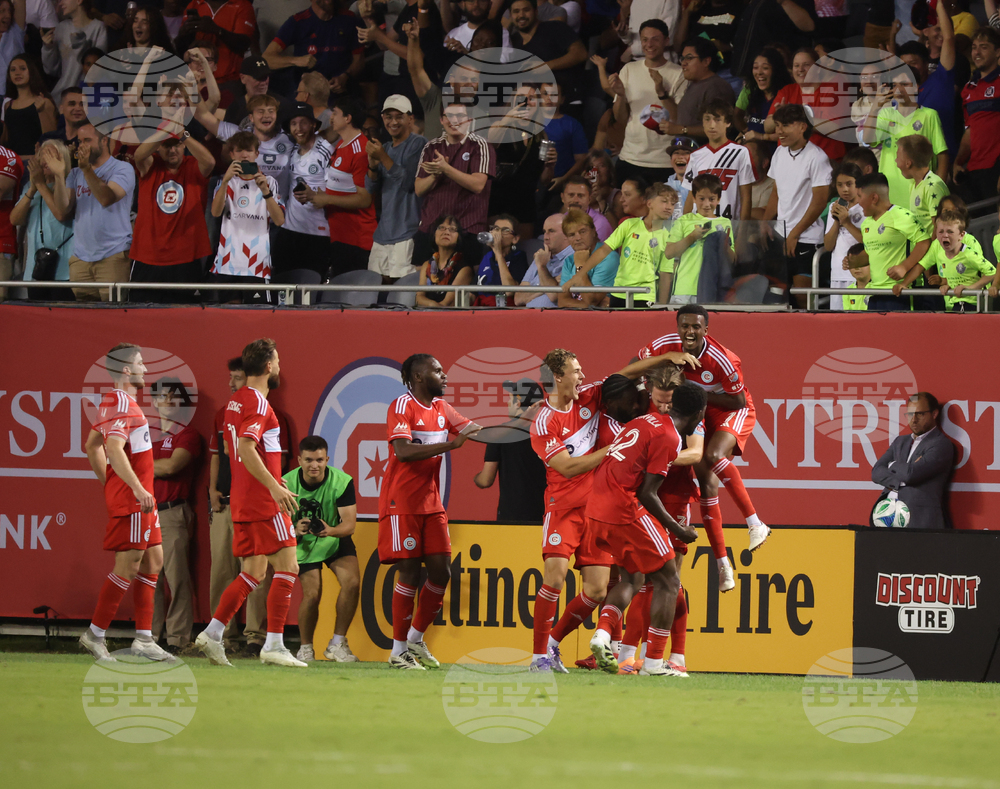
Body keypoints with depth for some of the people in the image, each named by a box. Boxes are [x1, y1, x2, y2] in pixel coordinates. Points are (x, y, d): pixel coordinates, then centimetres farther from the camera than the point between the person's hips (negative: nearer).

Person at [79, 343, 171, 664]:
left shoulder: (112, 401, 17)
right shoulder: (122, 403, -15)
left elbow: (93, 445, 27)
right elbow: (115, 449, -27)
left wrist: (108, 482, 26)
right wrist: (138, 489, -31)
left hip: (138, 497, 11)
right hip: (130, 497, -11)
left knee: (153, 561, 11)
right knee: (128, 567, -7)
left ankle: (144, 639, 11)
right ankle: (95, 634, -1)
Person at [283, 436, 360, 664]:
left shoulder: (342, 482, -20)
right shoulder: (287, 484, -20)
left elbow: (350, 523, -22)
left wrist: (331, 531, -44)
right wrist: (296, 530, -40)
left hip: (336, 540, 1)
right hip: (304, 543, -1)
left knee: (352, 582, -20)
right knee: (312, 594, -16)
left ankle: (337, 644, -7)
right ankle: (305, 648, 7)